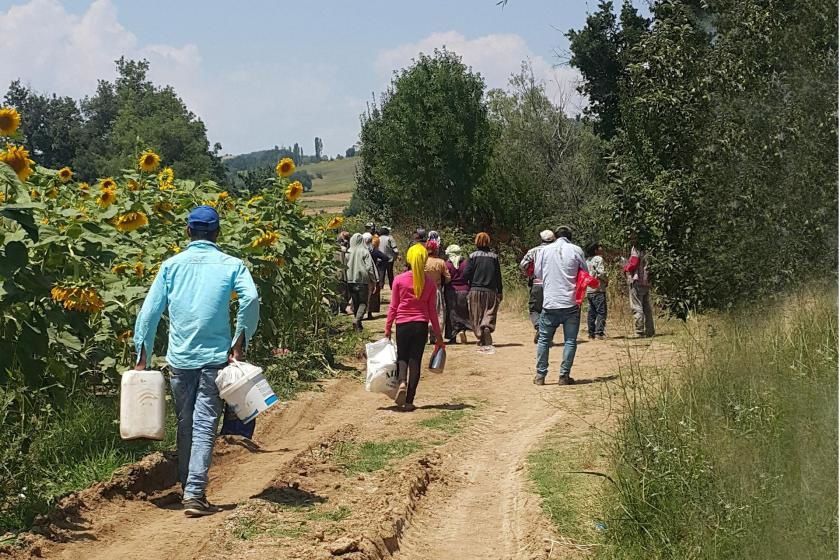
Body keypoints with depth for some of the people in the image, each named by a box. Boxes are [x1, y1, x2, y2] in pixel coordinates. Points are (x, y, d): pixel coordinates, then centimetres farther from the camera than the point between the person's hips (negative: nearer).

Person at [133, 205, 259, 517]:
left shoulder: (171, 265, 7)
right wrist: (240, 342, -9)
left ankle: (188, 488, 24)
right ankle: (194, 493, -14)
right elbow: (250, 298, -15)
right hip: (215, 357, -2)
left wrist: (143, 356, 8)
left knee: (185, 425, 16)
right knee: (204, 426, -4)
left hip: (179, 358, 2)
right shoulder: (231, 265, 3)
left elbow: (149, 310, 2)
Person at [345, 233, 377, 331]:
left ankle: (358, 323, 19)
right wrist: (373, 281, -4)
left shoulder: (349, 252, 0)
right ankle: (357, 319, -21)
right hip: (363, 280, -3)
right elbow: (369, 267, -10)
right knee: (363, 302, 1)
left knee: (355, 302, 15)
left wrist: (345, 279, 15)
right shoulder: (365, 252, -7)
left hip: (351, 280, 3)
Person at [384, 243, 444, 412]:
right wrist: (438, 335, 11)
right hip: (421, 325, 1)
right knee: (415, 361, 5)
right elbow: (432, 310, 4)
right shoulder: (429, 282, 0)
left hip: (403, 324, -1)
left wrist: (388, 328, 9)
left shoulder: (399, 280, -4)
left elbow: (393, 307, 0)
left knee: (402, 357, 14)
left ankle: (402, 382, -17)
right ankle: (409, 401, 5)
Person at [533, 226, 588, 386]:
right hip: (571, 302, -1)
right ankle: (564, 376, 2)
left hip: (550, 302, 1)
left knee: (544, 339, 11)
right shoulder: (576, 250, -2)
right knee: (570, 340, 6)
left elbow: (537, 273, 9)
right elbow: (585, 274, 5)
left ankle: (540, 375, 11)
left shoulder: (545, 250, 2)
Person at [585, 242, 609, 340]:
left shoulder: (587, 261, 16)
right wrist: (606, 280, -3)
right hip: (598, 289, -8)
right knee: (601, 312, -7)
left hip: (588, 290, 8)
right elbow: (600, 273, -19)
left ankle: (591, 333, 10)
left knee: (591, 312, 10)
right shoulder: (599, 259, -9)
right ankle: (599, 332, -14)